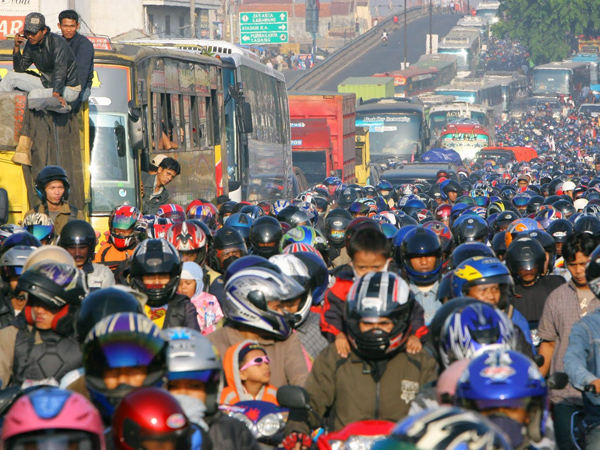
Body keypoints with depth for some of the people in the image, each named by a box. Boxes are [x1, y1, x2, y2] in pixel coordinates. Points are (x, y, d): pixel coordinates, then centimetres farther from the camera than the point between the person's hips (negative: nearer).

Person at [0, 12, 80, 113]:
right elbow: (19, 69, 8)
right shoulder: (31, 44, 1)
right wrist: (16, 47, -8)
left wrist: (56, 94, -45)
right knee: (10, 77, 1)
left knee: (35, 94, -35)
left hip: (69, 88, -8)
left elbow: (60, 70, -32)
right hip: (47, 83, 8)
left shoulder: (57, 42, -21)